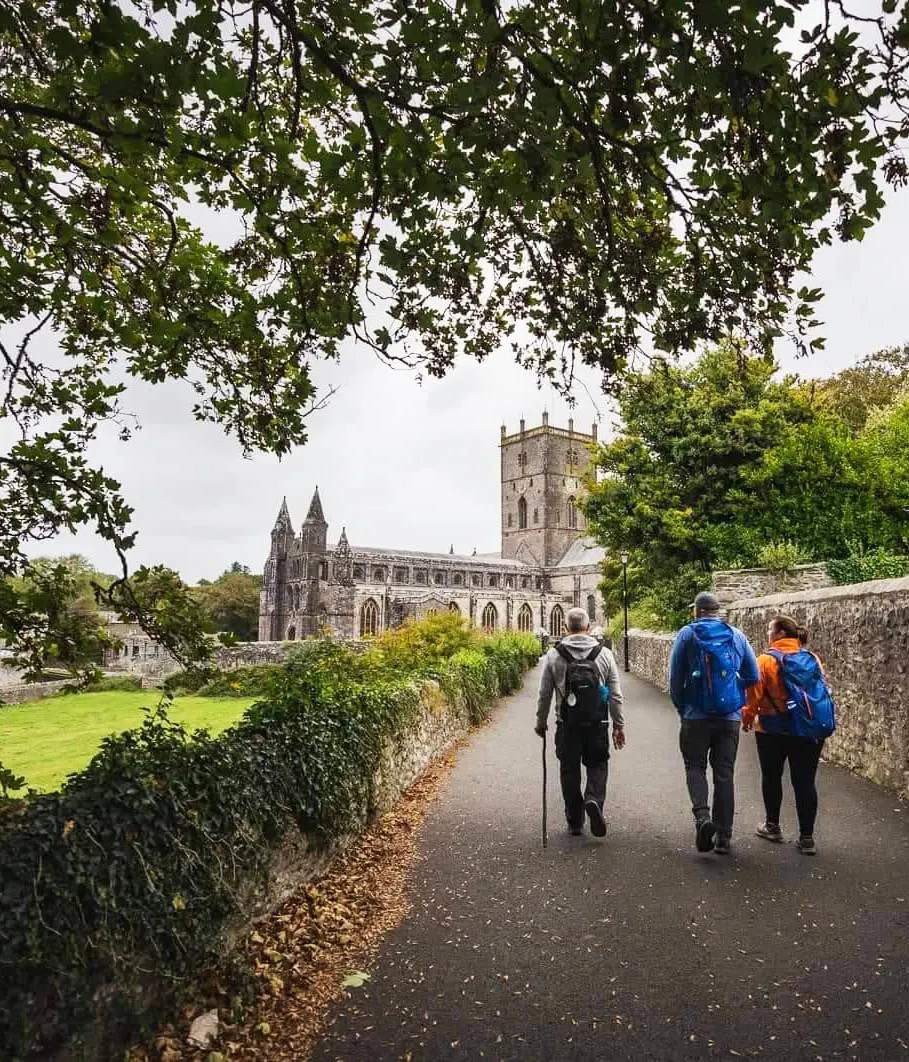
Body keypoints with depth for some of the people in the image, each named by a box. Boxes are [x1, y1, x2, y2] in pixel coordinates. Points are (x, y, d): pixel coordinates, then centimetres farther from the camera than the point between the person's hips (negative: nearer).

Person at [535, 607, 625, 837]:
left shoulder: (554, 655, -2)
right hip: (597, 724, 0)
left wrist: (541, 723, 13)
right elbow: (615, 695, 2)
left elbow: (544, 695, 2)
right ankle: (594, 800, -10)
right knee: (597, 764, 16)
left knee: (569, 770, 11)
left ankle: (575, 822, 17)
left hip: (567, 725, 0)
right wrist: (619, 725, 10)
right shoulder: (604, 654, 0)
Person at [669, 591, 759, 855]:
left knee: (695, 766, 9)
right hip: (730, 717, 2)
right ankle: (723, 835, 12)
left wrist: (681, 708, 12)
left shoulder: (686, 634, -3)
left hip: (696, 716, -2)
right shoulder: (737, 635, 5)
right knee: (725, 772, 9)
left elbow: (675, 677, -2)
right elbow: (753, 676, 8)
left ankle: (702, 815, -14)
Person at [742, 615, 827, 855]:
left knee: (772, 777, 14)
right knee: (805, 782, 7)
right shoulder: (811, 659, 2)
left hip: (772, 730, -3)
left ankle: (772, 826, 26)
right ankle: (806, 837, 9)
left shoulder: (766, 659, -11)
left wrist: (747, 718, 3)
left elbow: (754, 693, -12)